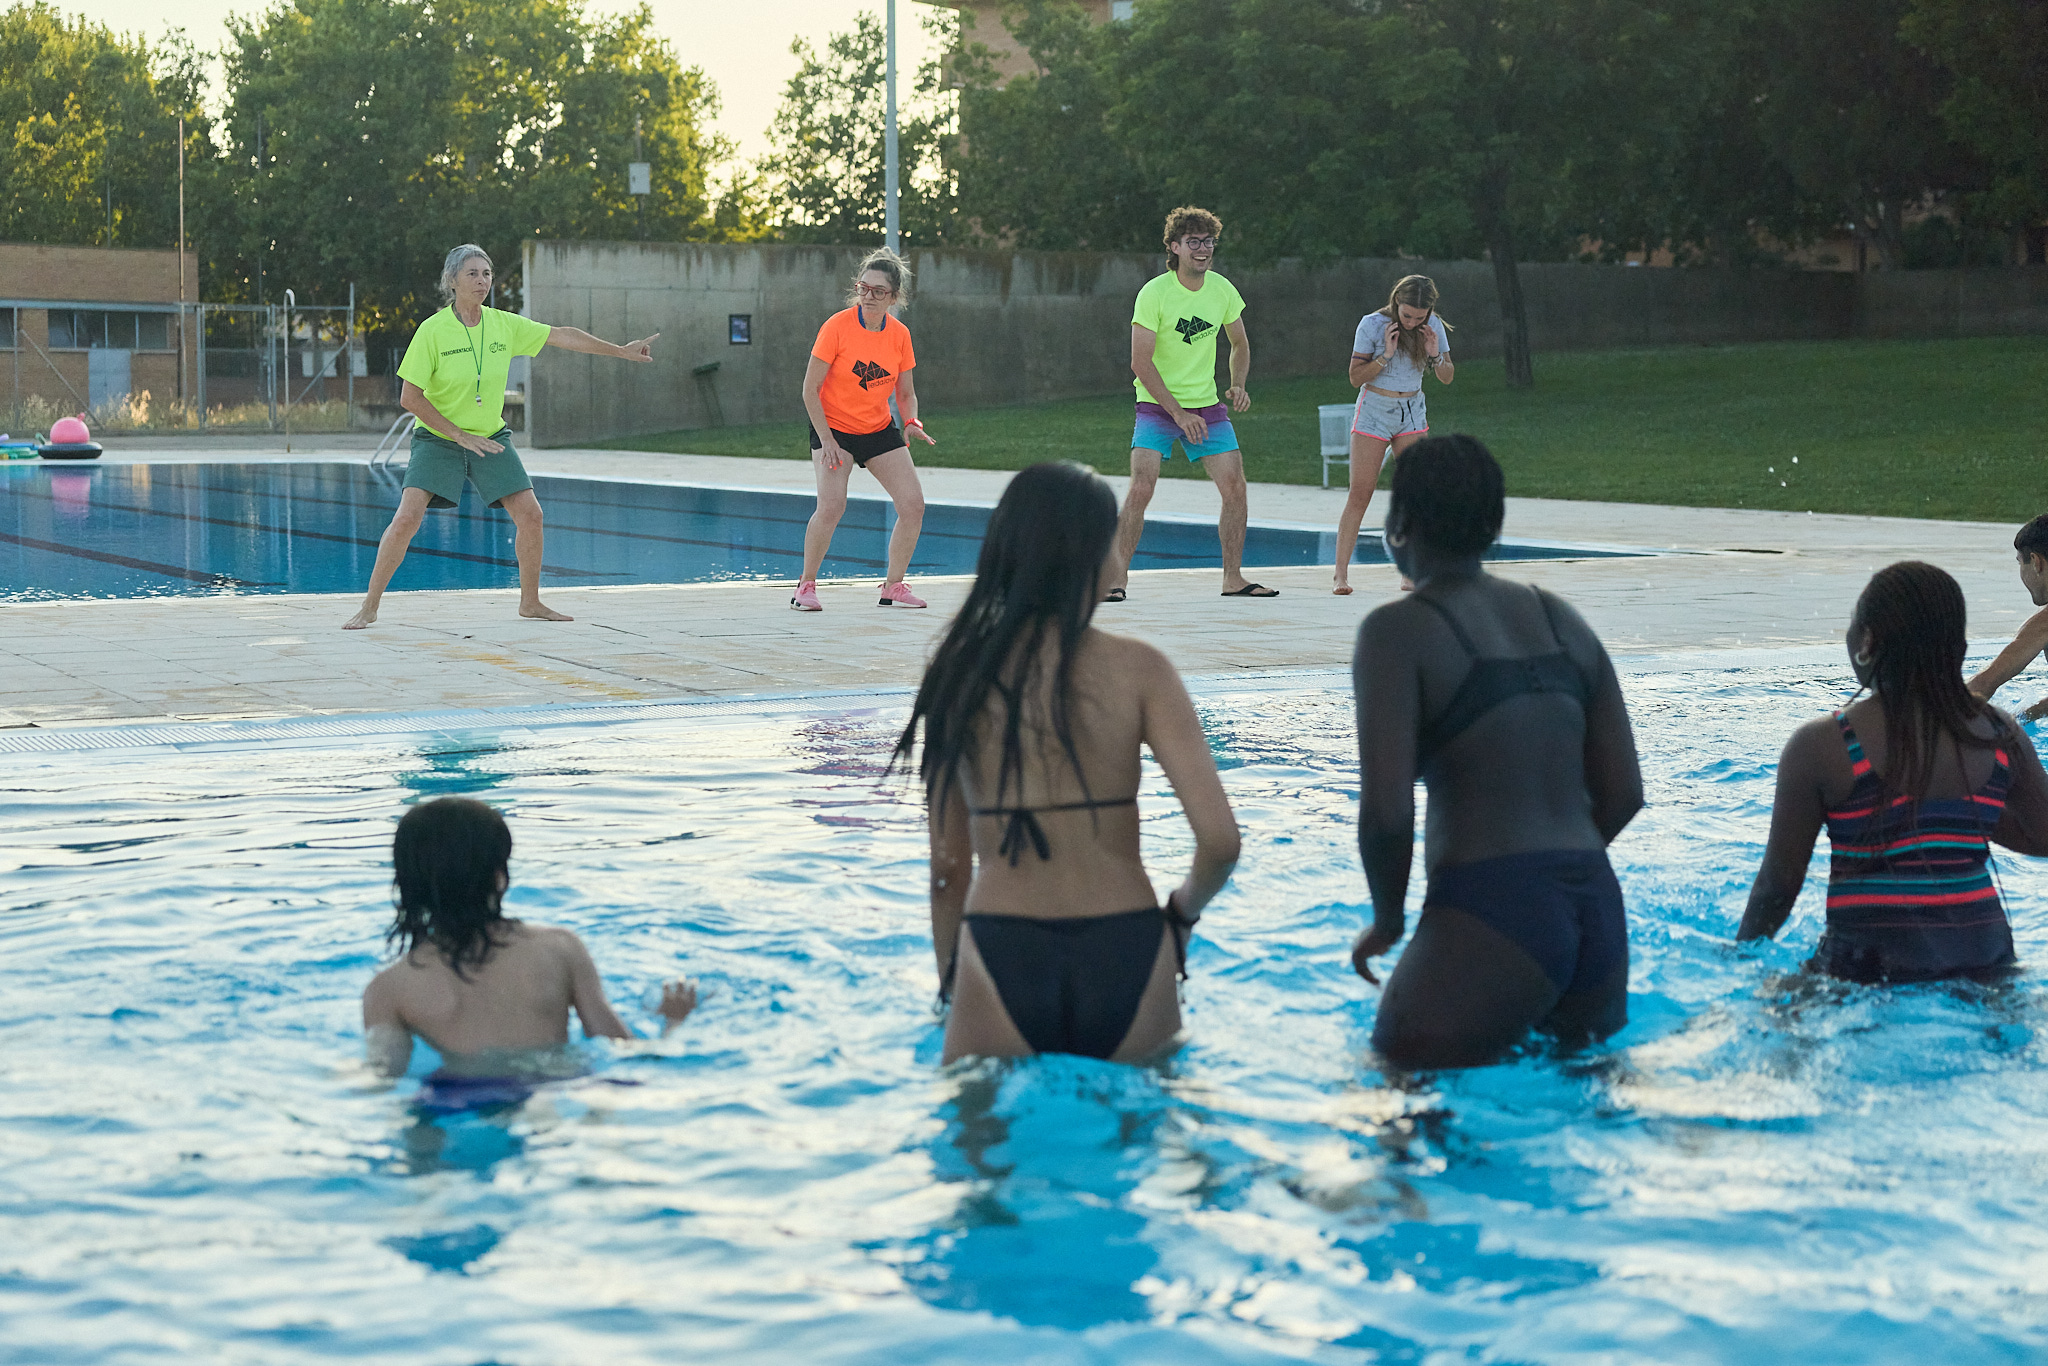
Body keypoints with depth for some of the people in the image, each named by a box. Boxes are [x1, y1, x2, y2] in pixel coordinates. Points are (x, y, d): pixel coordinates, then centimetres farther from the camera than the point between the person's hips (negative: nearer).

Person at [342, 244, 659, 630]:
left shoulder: (505, 325, -4)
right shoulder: (433, 331, -16)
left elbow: (563, 336, 4)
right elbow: (409, 397, -15)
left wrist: (621, 351, 3)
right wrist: (459, 435, -17)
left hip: (490, 438, 4)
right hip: (437, 439, -4)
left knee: (530, 514, -4)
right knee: (407, 518, -18)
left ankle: (530, 602, 15)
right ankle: (369, 606, -5)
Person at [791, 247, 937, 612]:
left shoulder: (899, 334, -4)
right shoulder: (837, 326, -17)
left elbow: (906, 393, 7)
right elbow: (810, 389, -14)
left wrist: (912, 423, -14)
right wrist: (826, 440, -19)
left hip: (879, 430, 5)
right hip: (833, 428, -5)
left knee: (913, 504, -5)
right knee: (831, 506, -23)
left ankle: (893, 587, 13)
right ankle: (806, 586, -3)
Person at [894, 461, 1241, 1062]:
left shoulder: (957, 674, 5)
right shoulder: (1137, 669, -2)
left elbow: (948, 868, 9)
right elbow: (1220, 839, -9)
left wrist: (949, 989, 21)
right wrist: (1183, 910, 12)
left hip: (1000, 963, 1)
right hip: (1124, 959, -1)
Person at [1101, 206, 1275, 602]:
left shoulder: (1222, 290, 1)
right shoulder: (1154, 293, -14)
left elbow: (1239, 344, 18)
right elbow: (1140, 362, -16)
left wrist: (1238, 385, -1)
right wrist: (1179, 414, -18)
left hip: (1207, 406, 5)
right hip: (1157, 405, -5)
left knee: (1235, 488, -2)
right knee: (1141, 488, -18)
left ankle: (1233, 577, 11)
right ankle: (1117, 577, -9)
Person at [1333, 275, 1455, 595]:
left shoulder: (1434, 327, -1)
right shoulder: (1372, 325, -11)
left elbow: (1447, 377, 4)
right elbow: (1356, 376, -9)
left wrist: (1435, 355, -16)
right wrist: (1386, 354, -23)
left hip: (1412, 414, 3)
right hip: (1373, 412, -3)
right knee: (1360, 494, -7)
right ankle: (1341, 574, -6)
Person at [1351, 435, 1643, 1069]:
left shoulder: (1398, 631, -4)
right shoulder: (1562, 621, 15)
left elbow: (1386, 812, -13)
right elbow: (1624, 793, 15)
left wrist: (1387, 919, 3)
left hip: (1491, 918, -7)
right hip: (1598, 908, 7)